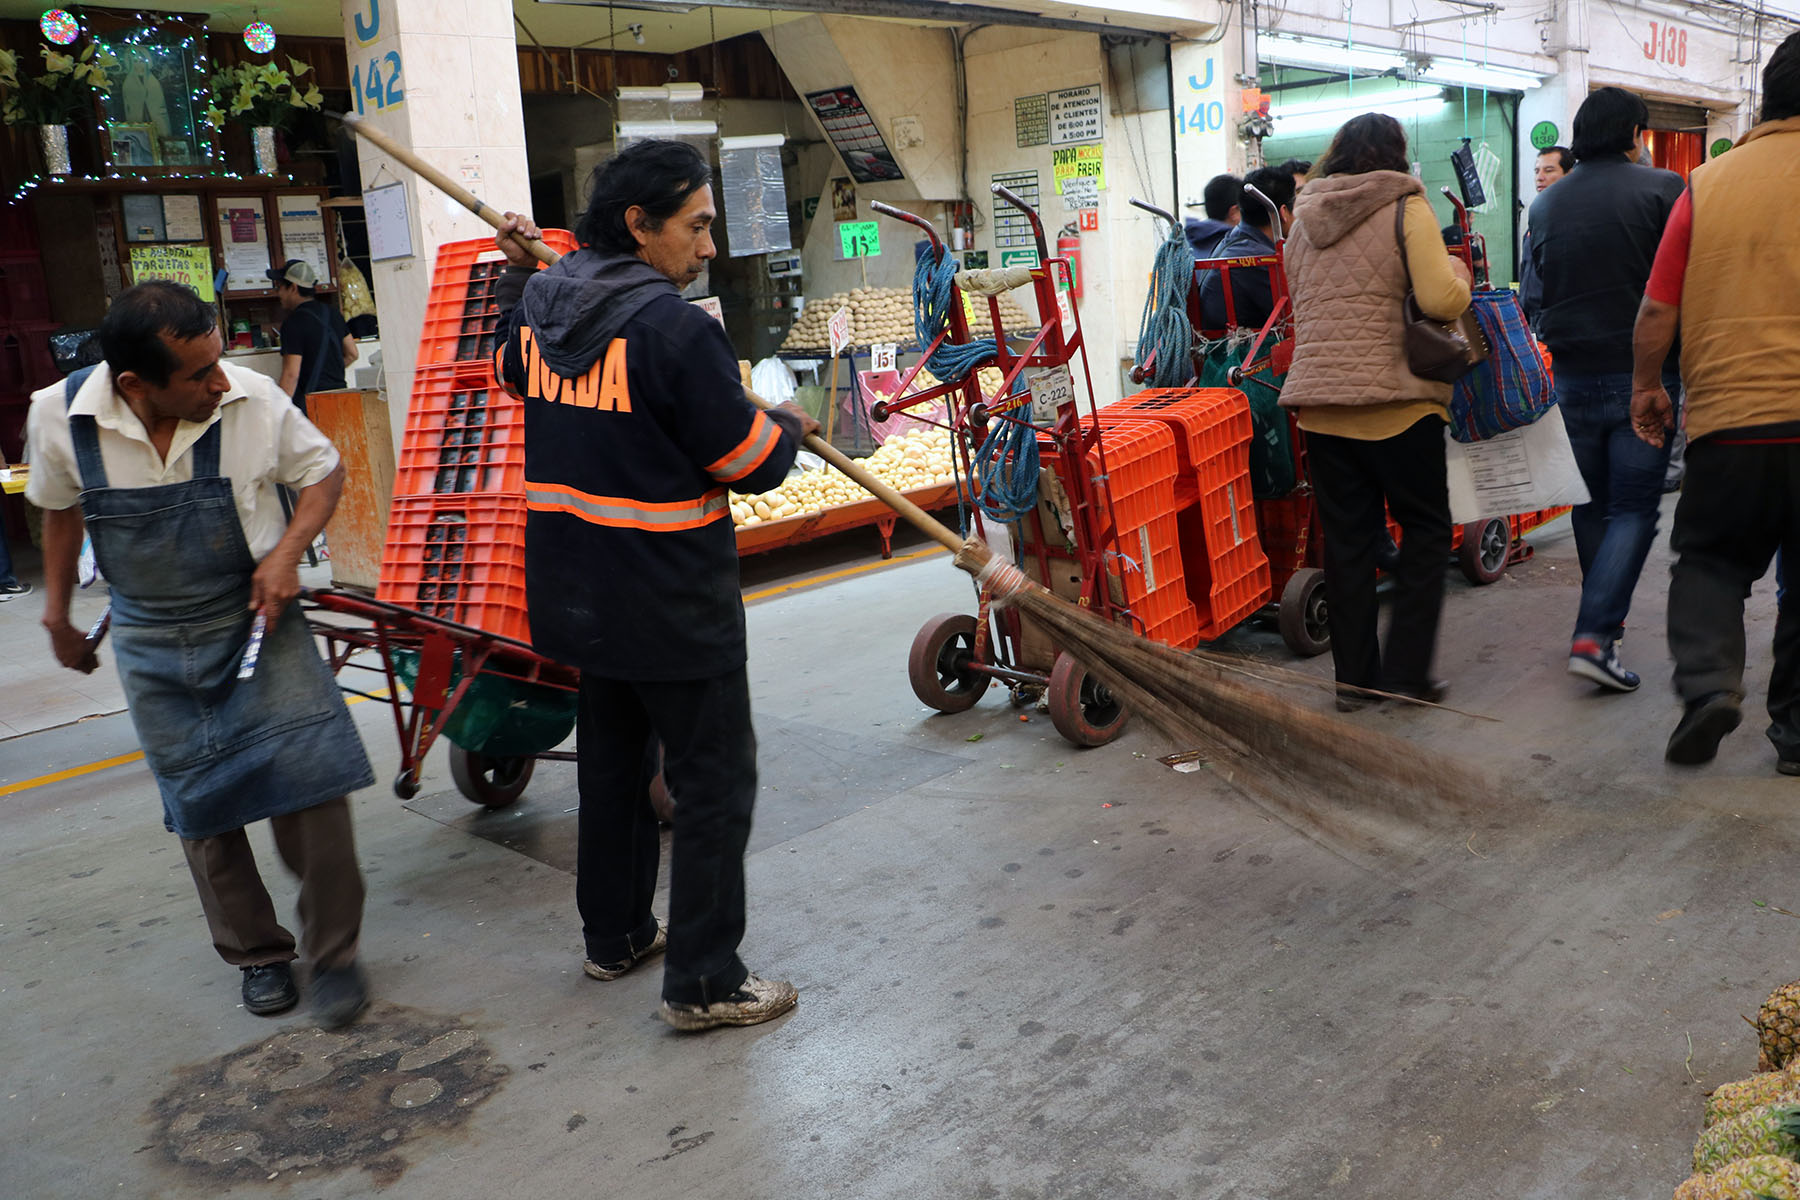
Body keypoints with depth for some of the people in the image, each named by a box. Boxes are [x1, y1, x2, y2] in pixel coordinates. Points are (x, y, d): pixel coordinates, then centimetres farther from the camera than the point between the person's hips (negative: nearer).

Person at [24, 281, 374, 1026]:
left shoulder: (252, 399, -18)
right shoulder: (59, 417, -13)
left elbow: (323, 470, 0)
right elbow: (59, 511, 8)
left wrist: (288, 550, -17)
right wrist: (57, 615, 16)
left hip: (255, 620, -1)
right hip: (154, 643, 2)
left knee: (309, 779, -10)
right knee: (202, 809, 9)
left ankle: (333, 953, 10)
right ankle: (257, 954, 29)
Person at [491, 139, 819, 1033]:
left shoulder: (539, 306, 4)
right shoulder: (676, 326, -20)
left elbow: (512, 369, 27)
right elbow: (747, 462, -15)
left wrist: (518, 276, 33)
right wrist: (789, 425, 5)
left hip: (575, 589, 8)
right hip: (672, 602, -8)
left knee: (612, 759, 23)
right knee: (715, 780, 4)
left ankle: (614, 935, 37)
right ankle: (703, 982, 11)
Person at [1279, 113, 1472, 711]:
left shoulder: (1303, 218, 13)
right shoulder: (1406, 208, -5)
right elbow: (1441, 300, -15)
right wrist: (1460, 273, 5)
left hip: (1317, 398, 5)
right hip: (1394, 397, -5)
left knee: (1346, 538, 9)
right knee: (1425, 528, 9)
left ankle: (1354, 676, 14)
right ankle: (1406, 672, 6)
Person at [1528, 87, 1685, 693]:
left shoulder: (1545, 202, 7)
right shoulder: (1661, 188, -7)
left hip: (1573, 376, 4)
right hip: (1643, 374, -4)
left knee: (1591, 506, 16)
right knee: (1634, 508, -1)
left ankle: (1603, 619, 28)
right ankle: (1595, 634, -12)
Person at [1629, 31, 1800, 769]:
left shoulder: (1708, 184, 1)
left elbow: (1658, 309, 0)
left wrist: (1647, 387, 14)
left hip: (1727, 418, 0)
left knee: (1709, 558, 16)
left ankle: (1707, 682, -4)